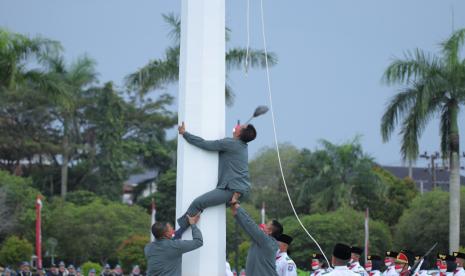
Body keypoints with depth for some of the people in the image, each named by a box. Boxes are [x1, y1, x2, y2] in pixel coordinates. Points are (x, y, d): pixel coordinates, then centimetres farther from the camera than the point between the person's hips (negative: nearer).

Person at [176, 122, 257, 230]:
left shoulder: (230, 143, -13)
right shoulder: (242, 146, 14)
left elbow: (204, 144, -11)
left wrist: (184, 133, -3)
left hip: (231, 188, -10)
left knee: (197, 203, -16)